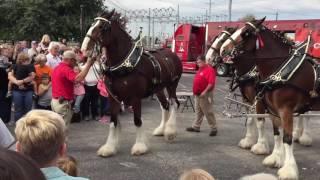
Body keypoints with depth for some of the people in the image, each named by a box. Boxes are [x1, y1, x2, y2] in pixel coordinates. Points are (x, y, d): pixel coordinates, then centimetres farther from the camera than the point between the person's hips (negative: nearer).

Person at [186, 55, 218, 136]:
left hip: (205, 95, -9)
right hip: (198, 94, 10)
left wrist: (205, 92, -27)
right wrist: (195, 91, 17)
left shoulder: (209, 70, -16)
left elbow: (211, 83, -25)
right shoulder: (200, 69, 14)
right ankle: (196, 127, 25)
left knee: (208, 112, -4)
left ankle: (214, 129, 3)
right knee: (198, 111, 16)